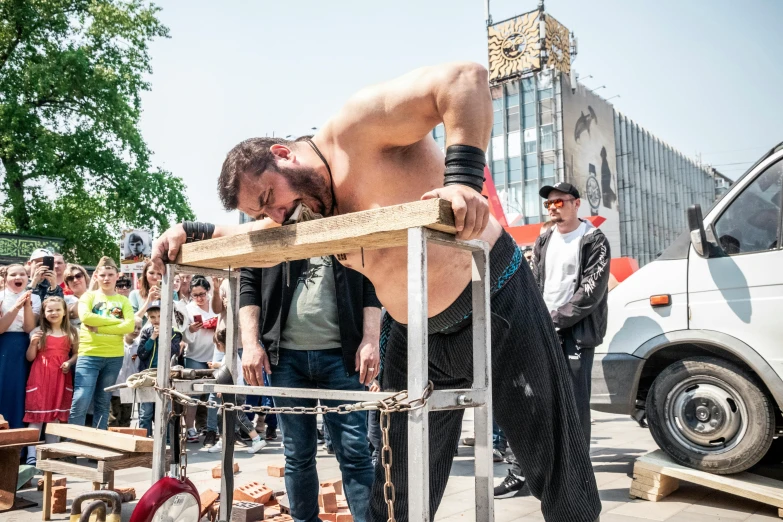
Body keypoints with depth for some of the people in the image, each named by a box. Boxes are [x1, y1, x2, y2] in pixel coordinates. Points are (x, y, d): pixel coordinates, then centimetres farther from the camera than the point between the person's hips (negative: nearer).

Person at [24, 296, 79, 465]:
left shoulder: (72, 333, 6)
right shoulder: (38, 332, 1)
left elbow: (76, 354, 12)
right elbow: (30, 358, 1)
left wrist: (69, 363, -7)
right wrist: (33, 343, -15)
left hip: (61, 379, 2)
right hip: (39, 378, -2)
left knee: (56, 416, 6)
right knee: (36, 416, -4)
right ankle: (31, 455, -2)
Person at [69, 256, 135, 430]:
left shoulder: (123, 300, 9)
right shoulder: (89, 296, 5)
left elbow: (130, 326, -6)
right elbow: (85, 317, -15)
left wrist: (99, 327, -13)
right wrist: (117, 320, -12)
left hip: (114, 357, 2)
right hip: (89, 354, -2)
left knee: (103, 403, 11)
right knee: (80, 401, -9)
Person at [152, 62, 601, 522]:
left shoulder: (357, 127, -19)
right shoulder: (311, 214, 5)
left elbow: (466, 77, -29)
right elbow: (248, 236, 22)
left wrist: (462, 176, -40)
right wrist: (190, 233, 7)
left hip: (496, 301, -7)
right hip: (418, 339, 7)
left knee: (558, 467, 8)